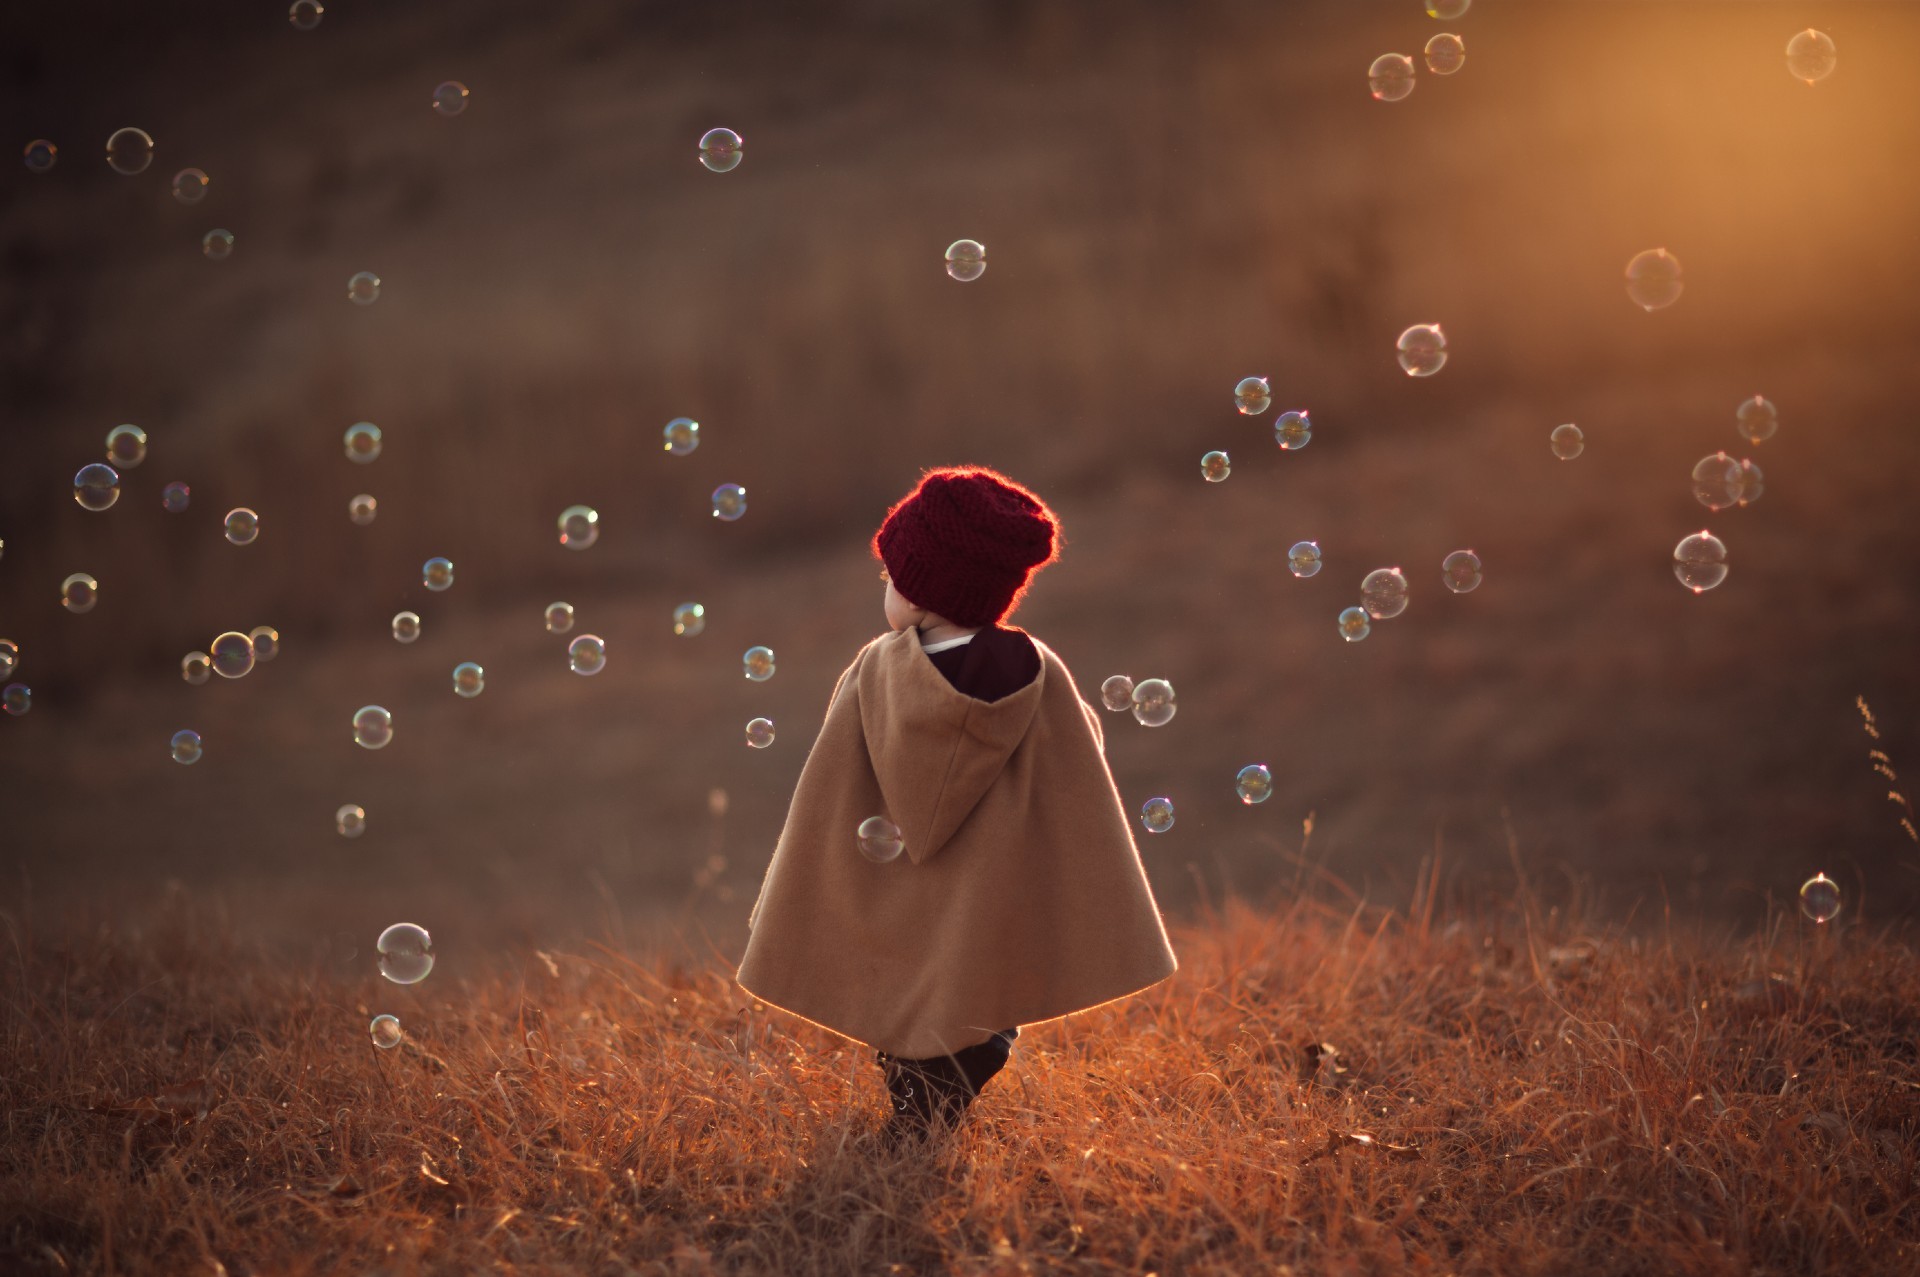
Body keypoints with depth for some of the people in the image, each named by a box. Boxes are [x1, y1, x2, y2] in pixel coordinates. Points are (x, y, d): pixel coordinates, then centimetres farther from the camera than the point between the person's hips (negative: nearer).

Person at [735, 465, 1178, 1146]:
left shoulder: (872, 677, -12)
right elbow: (1082, 816, -7)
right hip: (997, 953, -1)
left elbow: (823, 816, -4)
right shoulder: (1039, 680, -12)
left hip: (890, 954, 1)